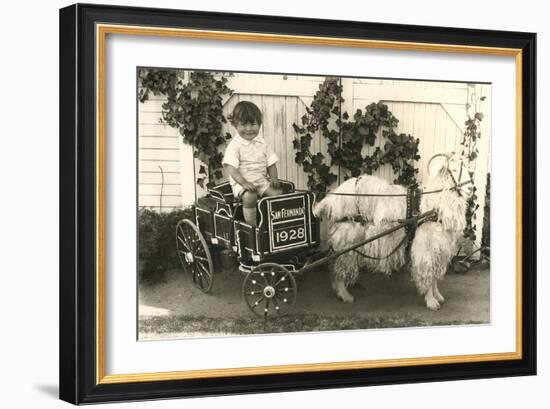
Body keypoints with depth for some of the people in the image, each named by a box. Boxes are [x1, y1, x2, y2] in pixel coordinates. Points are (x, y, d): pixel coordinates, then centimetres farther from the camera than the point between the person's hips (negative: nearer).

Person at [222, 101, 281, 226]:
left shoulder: (262, 143, 9)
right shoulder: (234, 145, -7)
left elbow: (271, 163, 13)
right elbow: (230, 167, -16)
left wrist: (273, 178, -6)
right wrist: (244, 183, -27)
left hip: (261, 180, 5)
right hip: (241, 182, -5)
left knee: (277, 193, -18)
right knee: (250, 196, -33)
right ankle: (253, 227, -25)